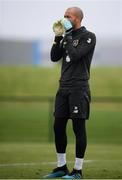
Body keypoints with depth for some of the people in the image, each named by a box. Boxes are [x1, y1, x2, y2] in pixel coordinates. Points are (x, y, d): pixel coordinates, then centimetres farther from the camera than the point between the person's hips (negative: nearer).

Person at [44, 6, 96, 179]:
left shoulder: (88, 37, -6)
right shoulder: (67, 37, 16)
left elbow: (75, 55, -18)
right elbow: (54, 57, 11)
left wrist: (68, 37, -9)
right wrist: (58, 37, 2)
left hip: (79, 88, -7)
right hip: (63, 87, 7)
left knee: (78, 128, -4)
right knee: (58, 127, 7)